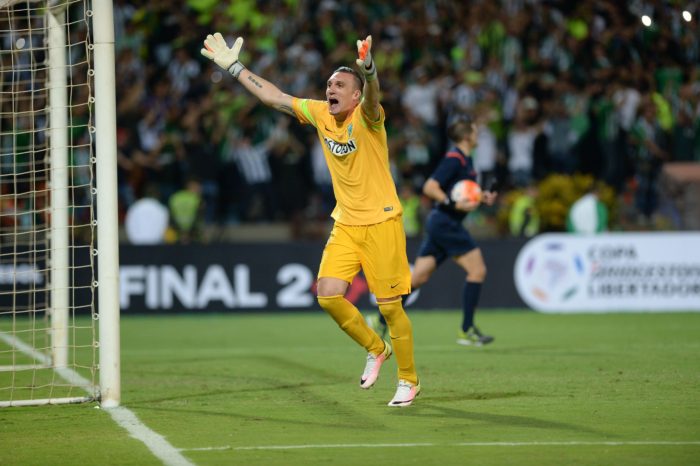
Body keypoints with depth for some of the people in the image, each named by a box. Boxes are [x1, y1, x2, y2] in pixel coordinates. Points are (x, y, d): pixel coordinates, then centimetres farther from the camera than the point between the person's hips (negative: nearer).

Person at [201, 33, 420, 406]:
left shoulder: (366, 117, -15)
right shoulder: (319, 113, 3)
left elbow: (371, 98, -38)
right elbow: (274, 97, 12)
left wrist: (369, 69, -60)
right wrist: (233, 67, 11)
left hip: (381, 223, -6)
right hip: (345, 224, 6)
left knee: (390, 307, -3)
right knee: (328, 295, -8)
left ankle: (409, 381, 14)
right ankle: (375, 349, 17)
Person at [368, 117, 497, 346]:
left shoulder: (465, 160, 15)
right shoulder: (454, 159, -14)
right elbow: (430, 187, -21)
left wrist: (481, 197, 12)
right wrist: (455, 204, -28)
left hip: (439, 223, 10)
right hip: (445, 223, -10)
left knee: (418, 276, 9)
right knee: (477, 269, -7)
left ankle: (381, 321, 10)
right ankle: (467, 331, -4)